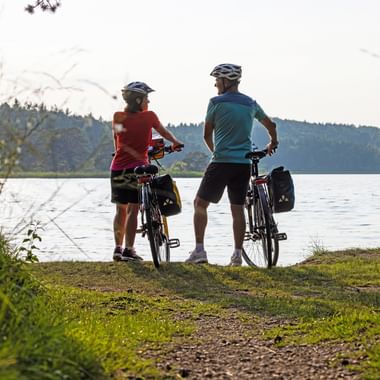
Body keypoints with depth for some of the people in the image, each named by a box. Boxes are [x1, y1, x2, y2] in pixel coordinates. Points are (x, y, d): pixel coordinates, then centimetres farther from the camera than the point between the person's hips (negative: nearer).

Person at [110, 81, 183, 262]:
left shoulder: (118, 117, 4)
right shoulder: (149, 116, -4)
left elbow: (118, 144, 7)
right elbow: (164, 132, 13)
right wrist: (175, 143, 33)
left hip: (117, 167, 4)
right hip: (137, 168, -4)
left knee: (121, 210, 13)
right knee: (133, 210, 0)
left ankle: (118, 248, 16)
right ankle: (129, 250, -2)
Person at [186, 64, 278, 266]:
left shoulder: (216, 102, -4)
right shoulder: (250, 103, 11)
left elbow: (207, 134, 2)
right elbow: (271, 125, 25)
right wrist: (273, 143, 44)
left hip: (221, 162, -4)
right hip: (243, 164, 5)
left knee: (200, 203, 6)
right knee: (238, 209, 7)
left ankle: (199, 250, 0)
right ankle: (237, 254, 4)